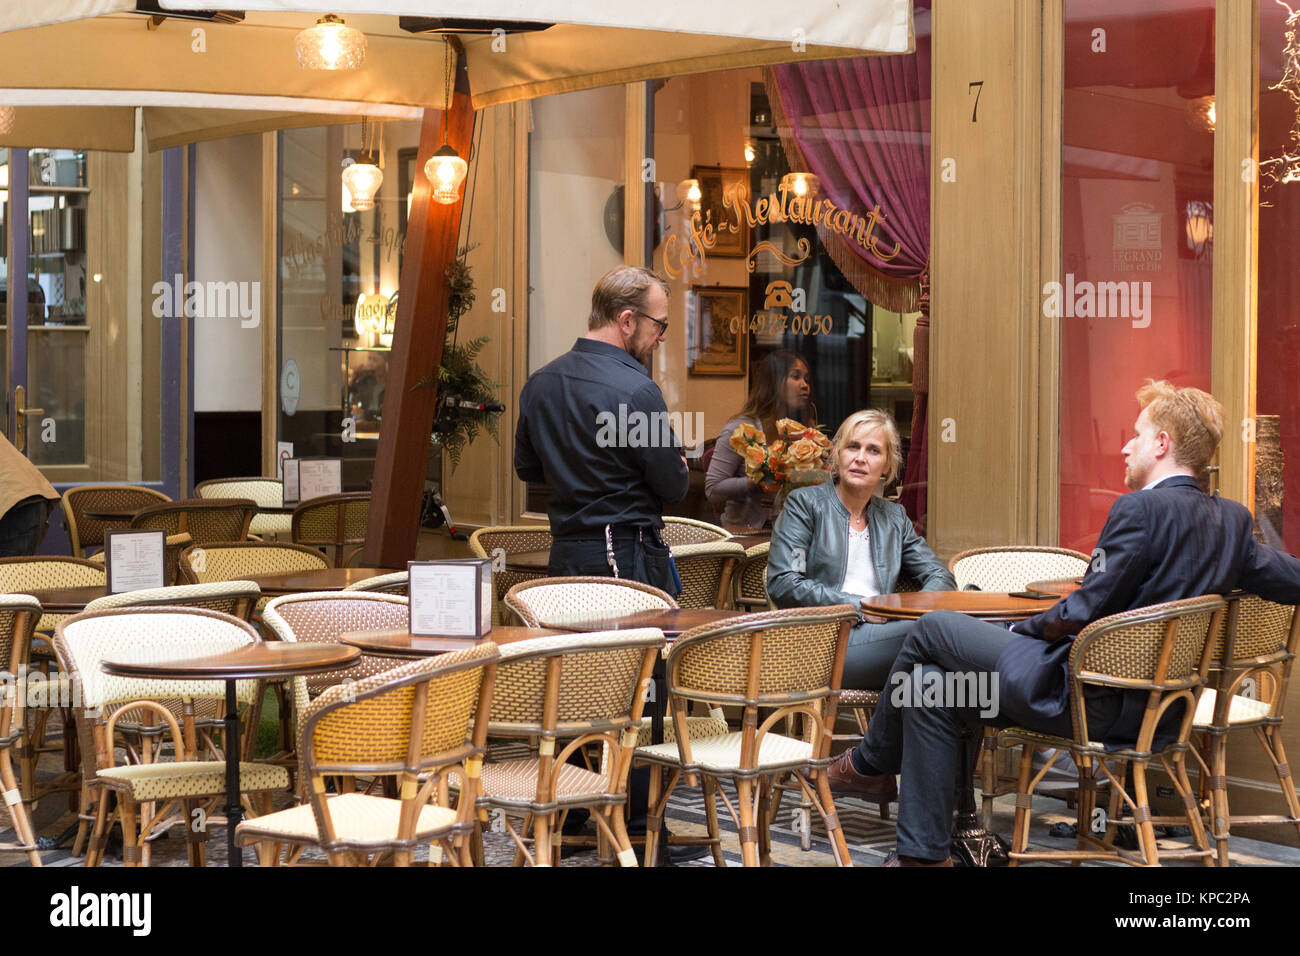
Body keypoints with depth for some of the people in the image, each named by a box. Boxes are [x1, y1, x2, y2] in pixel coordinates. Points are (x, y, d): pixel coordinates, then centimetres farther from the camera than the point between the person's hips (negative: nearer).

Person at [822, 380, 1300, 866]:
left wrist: (1023, 628, -1)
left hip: (1090, 699, -9)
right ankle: (923, 854, 17)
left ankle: (871, 763, 26)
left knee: (932, 629, 7)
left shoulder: (1140, 510, -19)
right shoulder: (1231, 520, 5)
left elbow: (1083, 612, -19)